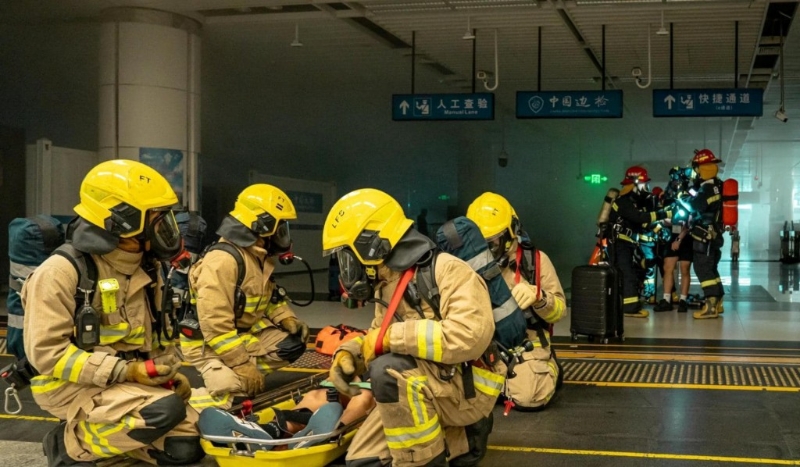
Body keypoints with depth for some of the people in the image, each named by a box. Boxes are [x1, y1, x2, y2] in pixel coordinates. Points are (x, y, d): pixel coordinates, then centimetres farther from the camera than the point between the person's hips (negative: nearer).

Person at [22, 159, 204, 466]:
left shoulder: (140, 268, 9)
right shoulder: (63, 271, -16)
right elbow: (46, 352, -20)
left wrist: (166, 370, 1)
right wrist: (124, 372, -23)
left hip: (129, 378, 7)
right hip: (72, 385, -7)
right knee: (166, 410, -29)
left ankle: (98, 432, 10)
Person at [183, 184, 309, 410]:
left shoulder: (260, 258, 5)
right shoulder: (223, 260, -26)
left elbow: (270, 297, 17)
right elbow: (215, 325, -29)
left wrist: (287, 319, -5)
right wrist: (243, 364, -26)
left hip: (244, 333, 9)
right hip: (208, 342, -9)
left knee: (294, 342, -4)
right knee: (234, 394, -25)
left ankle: (241, 376, -6)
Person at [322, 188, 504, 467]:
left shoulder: (446, 271, -19)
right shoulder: (387, 287, 8)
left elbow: (470, 336, -33)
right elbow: (377, 339, 19)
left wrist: (391, 337, -26)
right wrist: (348, 354, -4)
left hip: (467, 387, -9)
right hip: (426, 388, 9)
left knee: (387, 370, -32)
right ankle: (464, 438, 11)